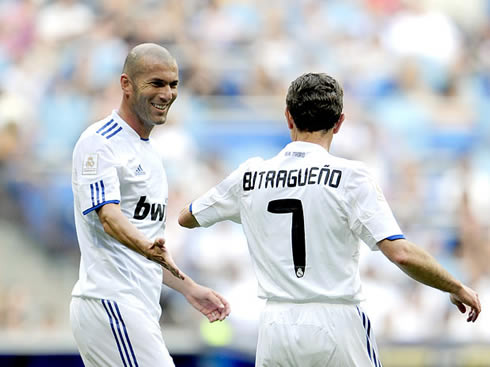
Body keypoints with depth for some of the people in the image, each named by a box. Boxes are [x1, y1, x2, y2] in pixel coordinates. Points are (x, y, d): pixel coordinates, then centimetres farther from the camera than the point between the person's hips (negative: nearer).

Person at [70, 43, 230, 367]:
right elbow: (109, 216, -23)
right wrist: (150, 248, -42)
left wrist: (188, 288, 26)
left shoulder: (148, 149, 22)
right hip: (111, 302, -9)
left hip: (139, 307, 9)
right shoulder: (100, 143, -8)